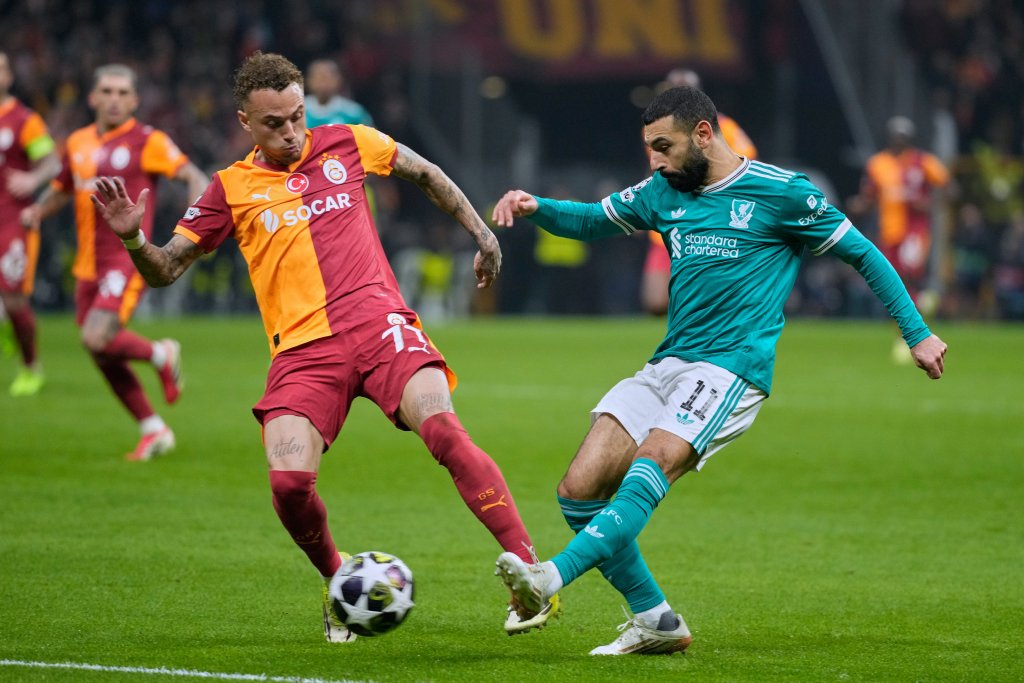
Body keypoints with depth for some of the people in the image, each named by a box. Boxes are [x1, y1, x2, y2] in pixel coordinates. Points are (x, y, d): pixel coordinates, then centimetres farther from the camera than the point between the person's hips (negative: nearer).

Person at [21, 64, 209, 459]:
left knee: (98, 340, -23)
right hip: (89, 264, 7)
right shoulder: (79, 143, 12)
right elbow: (61, 189, 25)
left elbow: (195, 177, -10)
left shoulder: (147, 141, -5)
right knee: (102, 356, 7)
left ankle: (161, 355, 6)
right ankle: (153, 430, 21)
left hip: (128, 259, -7)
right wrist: (37, 211, 5)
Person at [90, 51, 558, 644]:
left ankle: (527, 568, -28)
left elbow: (426, 174, 28)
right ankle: (338, 584, 10)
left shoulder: (345, 144, 12)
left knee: (442, 427, -27)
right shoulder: (232, 189, 11)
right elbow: (165, 270, 13)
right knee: (289, 480, -21)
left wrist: (482, 233, 24)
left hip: (380, 324, 0)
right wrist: (133, 239, -8)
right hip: (303, 347, 0)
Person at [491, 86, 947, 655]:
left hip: (732, 368, -7)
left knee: (655, 459, -32)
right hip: (666, 367, 7)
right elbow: (592, 221, 27)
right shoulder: (665, 192, 15)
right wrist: (534, 207, 6)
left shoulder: (780, 192, -1)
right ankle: (656, 622, 2)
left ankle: (553, 577, -48)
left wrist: (918, 334, 7)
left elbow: (862, 254, 7)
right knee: (580, 489, -8)